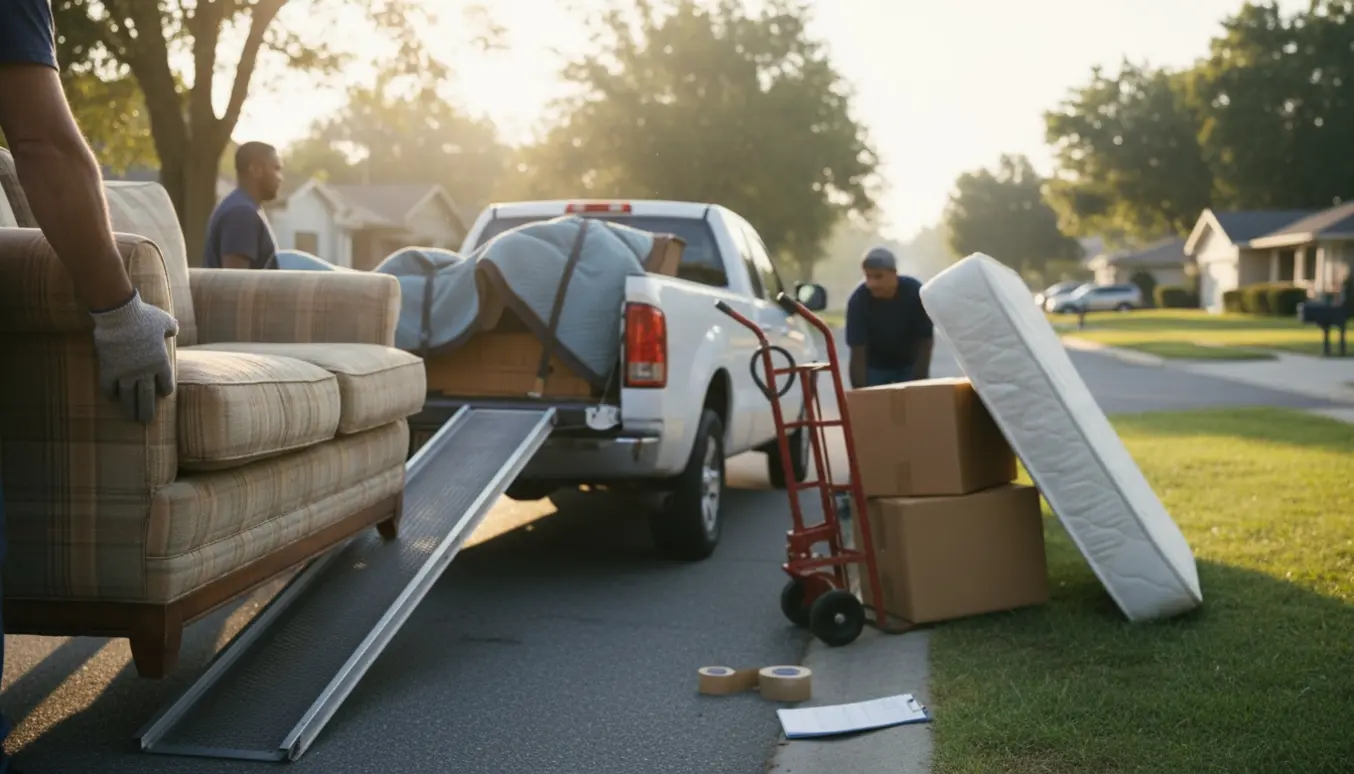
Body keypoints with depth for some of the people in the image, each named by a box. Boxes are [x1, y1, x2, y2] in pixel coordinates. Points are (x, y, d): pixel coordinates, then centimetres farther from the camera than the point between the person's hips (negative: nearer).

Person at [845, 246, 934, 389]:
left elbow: (924, 345, -23)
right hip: (874, 366, 0)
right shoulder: (858, 300, -28)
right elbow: (858, 355, -28)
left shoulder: (915, 293, -28)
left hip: (910, 364, 0)